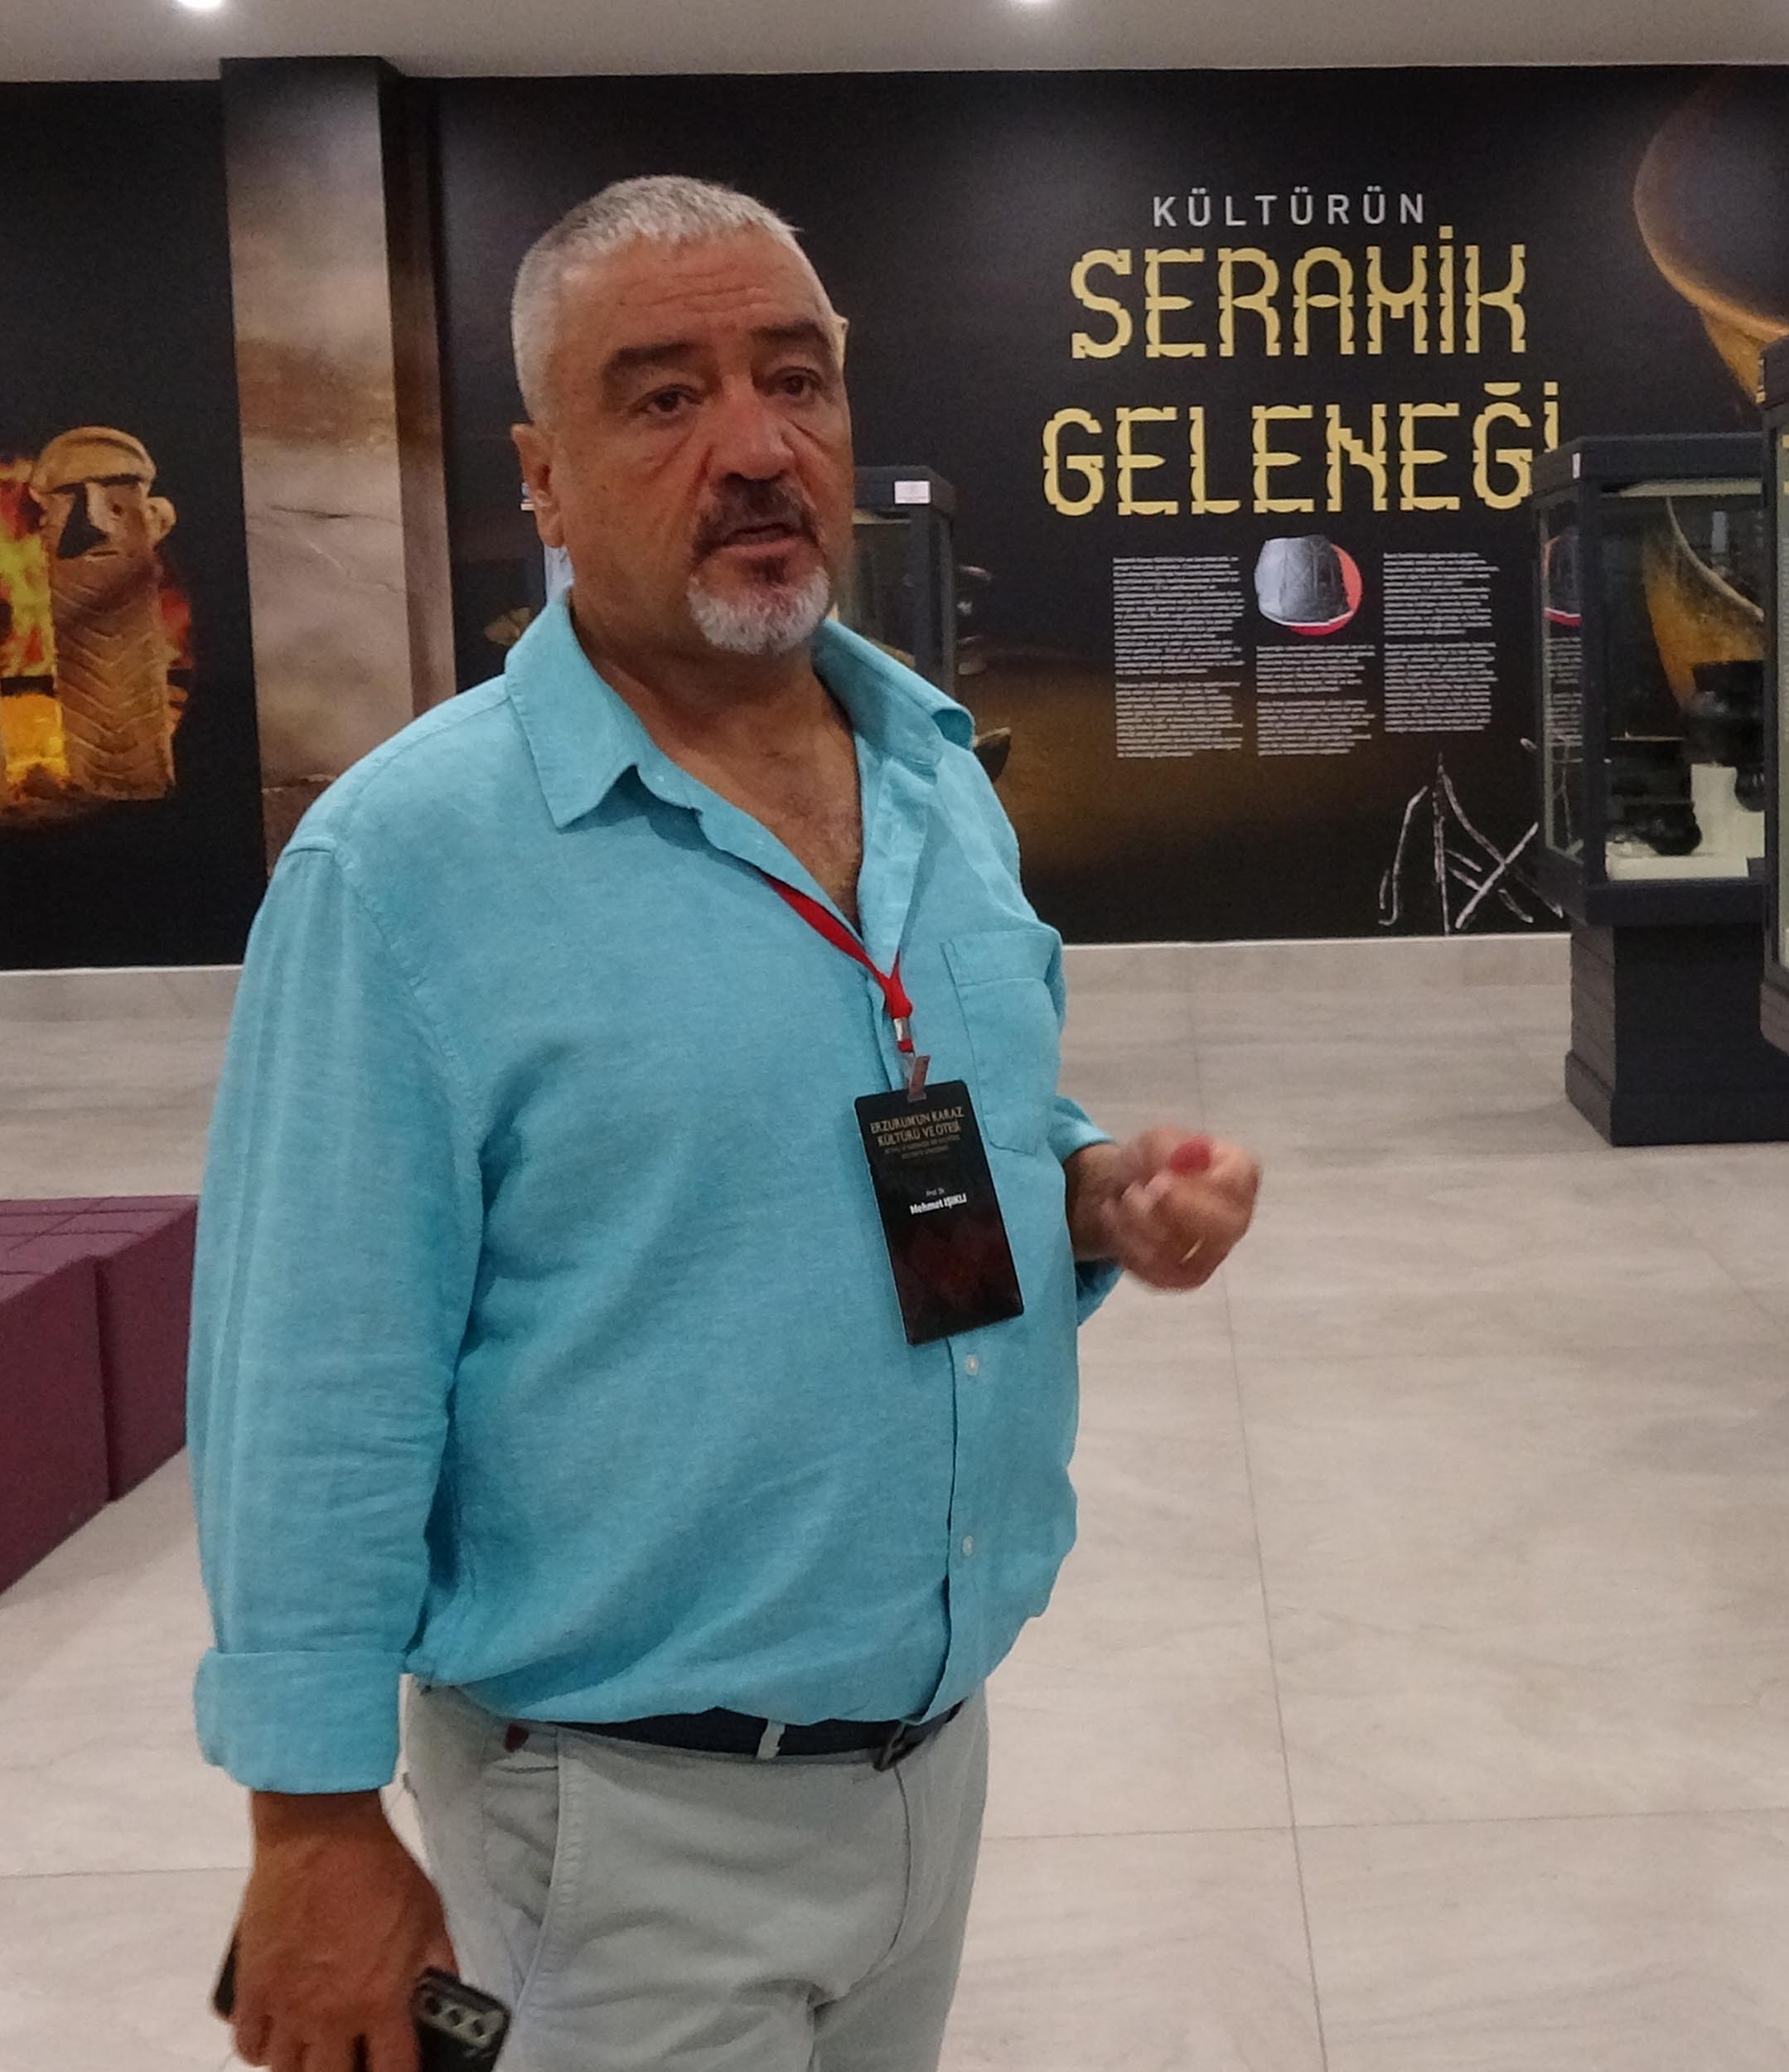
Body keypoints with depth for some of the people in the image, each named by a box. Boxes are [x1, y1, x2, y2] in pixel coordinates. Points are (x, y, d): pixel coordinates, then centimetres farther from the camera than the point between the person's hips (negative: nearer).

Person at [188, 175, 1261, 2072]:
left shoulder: (941, 775, 2)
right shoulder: (404, 861, -18)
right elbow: (316, 1396, -16)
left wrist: (1099, 1196, -6)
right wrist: (314, 1832, -13)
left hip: (940, 1739, 7)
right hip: (628, 1808, -6)